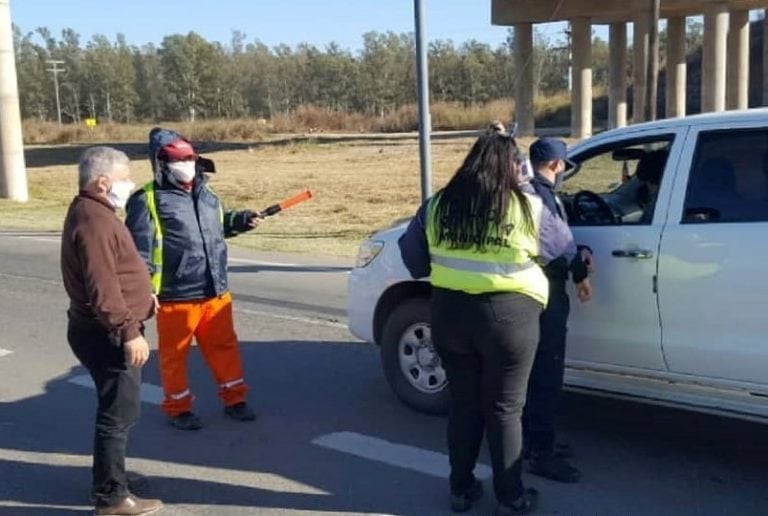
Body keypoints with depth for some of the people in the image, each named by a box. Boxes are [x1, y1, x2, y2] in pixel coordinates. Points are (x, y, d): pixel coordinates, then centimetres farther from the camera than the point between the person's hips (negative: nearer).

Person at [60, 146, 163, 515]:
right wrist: (129, 331, -26)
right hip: (106, 334, -11)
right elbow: (102, 288, -27)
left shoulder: (92, 212, 14)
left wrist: (141, 295, 27)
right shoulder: (94, 221, -21)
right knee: (118, 414, -3)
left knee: (115, 411, 22)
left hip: (106, 331, 11)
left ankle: (111, 477, 36)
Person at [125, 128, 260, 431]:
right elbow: (138, 250, -14)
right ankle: (178, 408, 27)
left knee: (224, 346, 17)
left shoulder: (204, 192, 10)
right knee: (174, 354, 10)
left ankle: (234, 399, 32)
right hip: (176, 297, -6)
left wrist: (241, 221, 10)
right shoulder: (148, 201, -12)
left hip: (215, 293, 6)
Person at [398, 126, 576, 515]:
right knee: (504, 409, 9)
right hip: (508, 316, -3)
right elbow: (560, 243, 11)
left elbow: (411, 254, 10)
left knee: (463, 403, 16)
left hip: (450, 313, 3)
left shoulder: (438, 205, 1)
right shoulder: (527, 208, -6)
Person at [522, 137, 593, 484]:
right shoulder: (539, 194, -16)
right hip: (544, 295, -11)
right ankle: (540, 453, 2)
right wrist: (580, 272, -9)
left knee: (537, 373, 17)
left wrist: (579, 253, 1)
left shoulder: (536, 191, 17)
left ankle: (536, 442, 28)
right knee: (546, 376, -5)